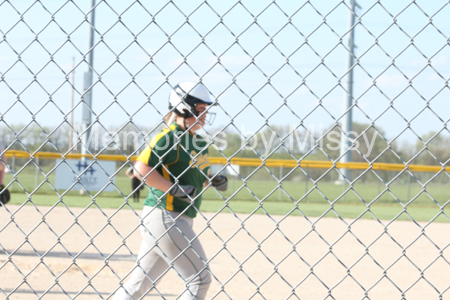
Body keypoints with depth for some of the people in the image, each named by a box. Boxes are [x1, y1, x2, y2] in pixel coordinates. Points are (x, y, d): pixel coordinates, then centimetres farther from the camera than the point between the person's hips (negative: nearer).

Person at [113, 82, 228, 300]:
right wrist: (174, 189, -20)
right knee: (200, 278, -7)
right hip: (165, 217, -9)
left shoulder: (198, 142, 14)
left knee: (141, 282, 12)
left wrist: (214, 181, 7)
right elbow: (141, 168, -20)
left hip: (179, 220, 9)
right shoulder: (169, 137, -13)